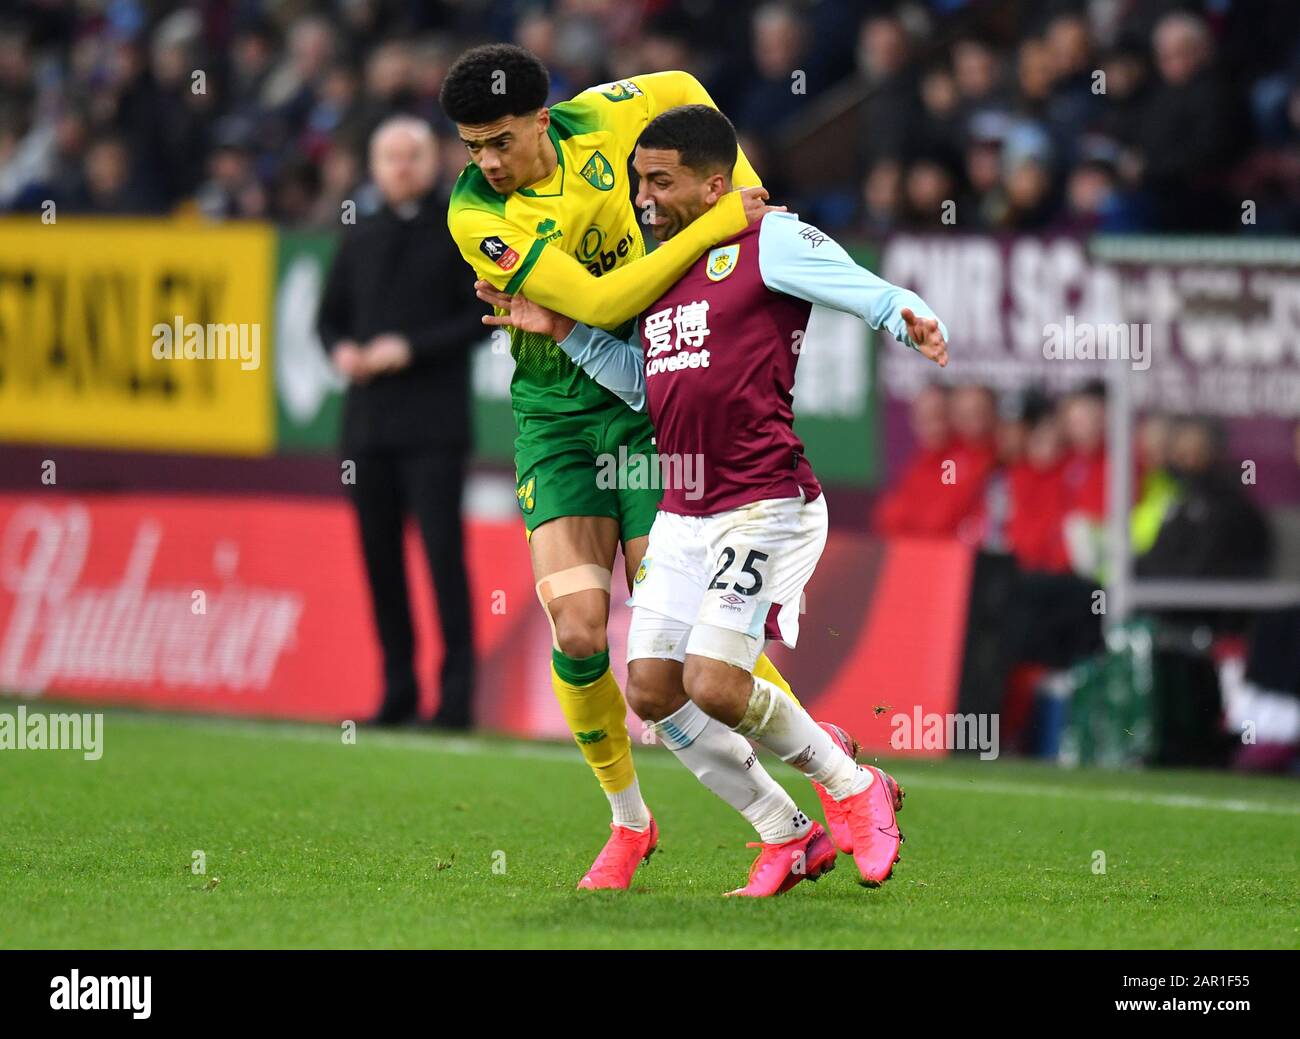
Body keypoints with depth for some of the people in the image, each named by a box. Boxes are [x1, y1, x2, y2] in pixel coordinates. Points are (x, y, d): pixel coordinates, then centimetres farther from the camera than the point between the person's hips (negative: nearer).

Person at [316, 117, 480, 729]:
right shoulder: (361, 241, 16)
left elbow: (481, 316, -5)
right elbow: (330, 315, 23)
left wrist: (412, 349, -14)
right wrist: (340, 351, 1)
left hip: (431, 421, -5)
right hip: (367, 420, 5)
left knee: (443, 550, -11)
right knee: (379, 554, 5)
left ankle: (456, 692, -10)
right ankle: (398, 688, 11)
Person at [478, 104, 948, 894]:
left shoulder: (771, 243, -6)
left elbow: (870, 293, -15)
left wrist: (910, 319, -37)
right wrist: (559, 329, 18)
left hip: (764, 506, -8)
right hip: (683, 515, 8)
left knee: (714, 685, -17)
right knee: (651, 690, 1)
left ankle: (854, 786, 9)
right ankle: (789, 837, 14)